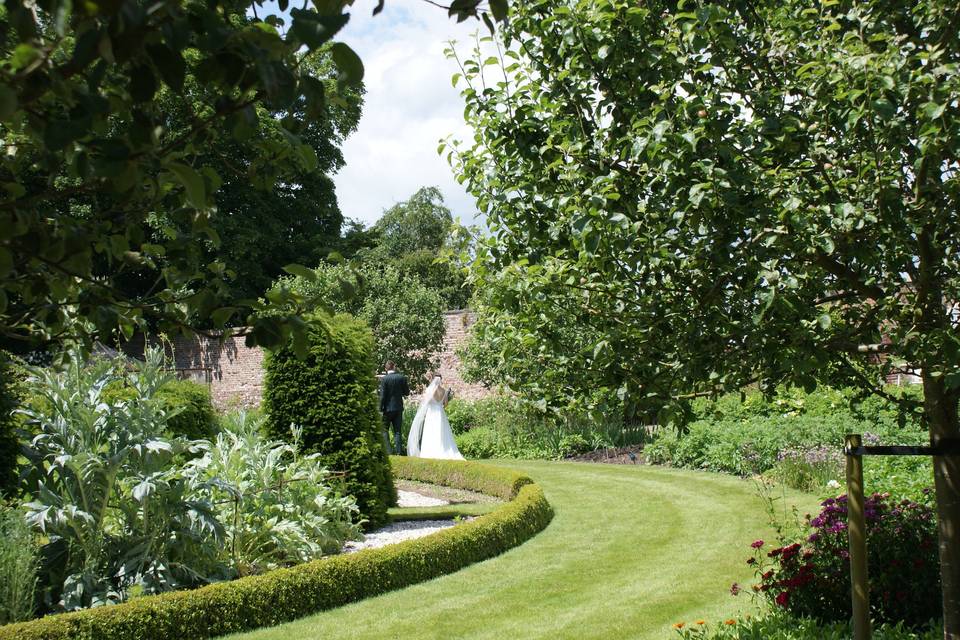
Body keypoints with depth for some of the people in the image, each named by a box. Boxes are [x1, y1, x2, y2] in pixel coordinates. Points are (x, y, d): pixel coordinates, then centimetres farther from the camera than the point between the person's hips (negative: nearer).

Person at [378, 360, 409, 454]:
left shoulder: (384, 379, -12)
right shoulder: (402, 378, -2)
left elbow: (382, 395, -12)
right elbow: (407, 392, 4)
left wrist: (380, 409, -6)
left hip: (388, 408, -3)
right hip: (398, 408, 3)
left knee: (384, 430, 8)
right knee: (398, 431, 9)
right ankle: (398, 451, 7)